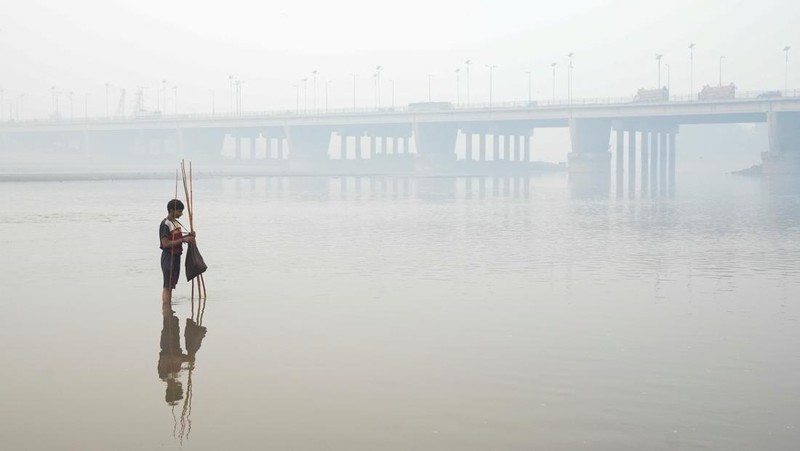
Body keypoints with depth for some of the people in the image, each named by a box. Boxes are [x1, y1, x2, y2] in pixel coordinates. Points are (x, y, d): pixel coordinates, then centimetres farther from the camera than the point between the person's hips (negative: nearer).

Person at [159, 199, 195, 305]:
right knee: (167, 287, -8)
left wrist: (188, 236, 5)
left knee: (171, 286, 12)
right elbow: (165, 244, -22)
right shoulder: (165, 224, -15)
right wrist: (183, 239, -23)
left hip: (176, 256, 9)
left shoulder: (176, 222, 13)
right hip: (168, 257, -9)